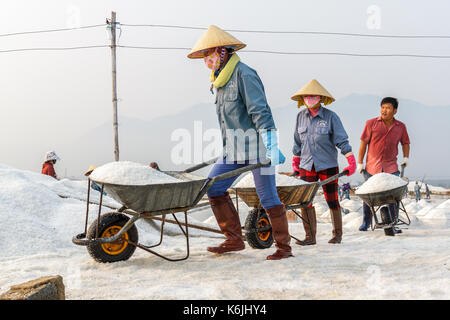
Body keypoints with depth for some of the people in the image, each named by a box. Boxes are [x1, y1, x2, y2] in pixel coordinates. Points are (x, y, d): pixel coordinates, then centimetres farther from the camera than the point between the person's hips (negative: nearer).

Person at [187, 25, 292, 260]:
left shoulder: (244, 74, -12)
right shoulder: (221, 79, 16)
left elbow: (260, 111, -18)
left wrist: (271, 145, -24)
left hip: (256, 144, -9)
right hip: (234, 148, 9)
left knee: (267, 195, -4)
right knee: (213, 188, 1)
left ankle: (284, 247, 7)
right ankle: (234, 240, 8)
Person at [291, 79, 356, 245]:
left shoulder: (330, 117, -5)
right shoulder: (301, 116, 8)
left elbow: (342, 140, -6)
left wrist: (351, 159, -14)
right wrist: (295, 162, 19)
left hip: (328, 164, -3)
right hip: (307, 165, 4)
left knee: (332, 199, 3)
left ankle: (337, 234, 18)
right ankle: (310, 236, 3)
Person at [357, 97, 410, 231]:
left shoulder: (400, 127, 8)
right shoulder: (371, 123, 1)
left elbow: (405, 143, 24)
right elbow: (363, 143, 3)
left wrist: (406, 157, 10)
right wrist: (360, 163, 1)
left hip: (391, 167, 1)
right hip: (372, 167, -1)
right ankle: (365, 223, 20)